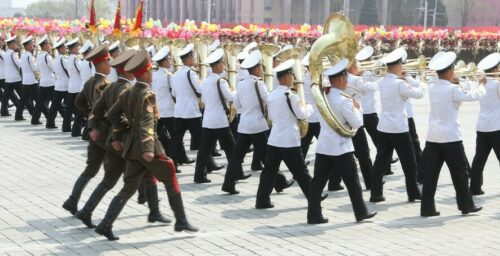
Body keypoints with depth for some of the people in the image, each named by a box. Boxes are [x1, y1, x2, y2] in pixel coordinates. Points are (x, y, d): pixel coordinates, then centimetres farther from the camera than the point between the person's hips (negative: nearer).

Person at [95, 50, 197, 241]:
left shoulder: (127, 93, 9)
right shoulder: (147, 95, -16)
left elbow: (112, 114, 17)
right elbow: (146, 122, -27)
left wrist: (117, 138, 23)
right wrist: (148, 149, -34)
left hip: (131, 147, 8)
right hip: (147, 146, -8)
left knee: (128, 189, 11)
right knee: (171, 181, 10)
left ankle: (105, 225, 2)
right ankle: (181, 221, 17)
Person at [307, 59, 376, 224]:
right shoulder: (344, 100, -17)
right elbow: (357, 123, -13)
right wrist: (357, 108, 3)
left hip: (323, 147, 6)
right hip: (341, 149, -6)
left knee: (318, 182, 5)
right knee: (353, 182, 8)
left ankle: (314, 215, 5)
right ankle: (361, 213, 18)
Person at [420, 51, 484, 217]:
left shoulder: (432, 88, 4)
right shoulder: (453, 90, -15)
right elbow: (475, 96, -10)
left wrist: (454, 84, 15)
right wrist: (482, 84, 8)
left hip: (432, 136, 6)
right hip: (450, 137, -6)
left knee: (430, 173, 6)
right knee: (460, 172, 9)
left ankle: (427, 208, 5)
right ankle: (466, 205, 19)